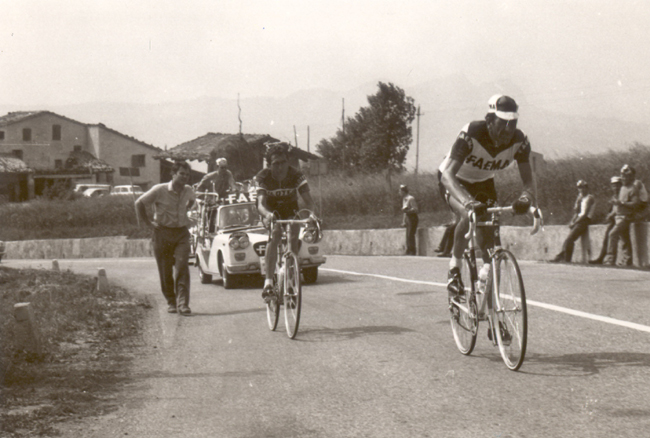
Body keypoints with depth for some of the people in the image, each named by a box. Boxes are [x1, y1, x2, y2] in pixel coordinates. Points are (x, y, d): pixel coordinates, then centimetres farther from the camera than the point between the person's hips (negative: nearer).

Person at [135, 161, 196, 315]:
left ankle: (183, 304, -16)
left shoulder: (188, 191, 2)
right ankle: (171, 302, 20)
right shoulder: (159, 190, -11)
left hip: (182, 234, 2)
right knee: (165, 272, 3)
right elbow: (139, 203, -3)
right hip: (163, 234, -2)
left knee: (182, 268, -13)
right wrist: (148, 223, -3)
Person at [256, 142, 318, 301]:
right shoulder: (263, 177, -26)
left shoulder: (296, 175, -25)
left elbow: (308, 200, -32)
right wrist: (268, 215, -60)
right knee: (275, 234, -30)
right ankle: (268, 282, -34)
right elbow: (261, 203, -38)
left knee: (293, 238, -21)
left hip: (291, 210, 2)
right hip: (272, 210, -2)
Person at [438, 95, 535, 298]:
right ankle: (454, 267, -11)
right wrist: (468, 202, -60)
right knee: (468, 217, -32)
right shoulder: (471, 134, -37)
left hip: (483, 182, 4)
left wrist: (526, 198, -49)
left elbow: (528, 179, -24)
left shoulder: (519, 141, -24)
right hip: (455, 181, -4)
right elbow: (447, 175, -43)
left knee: (490, 227, -14)